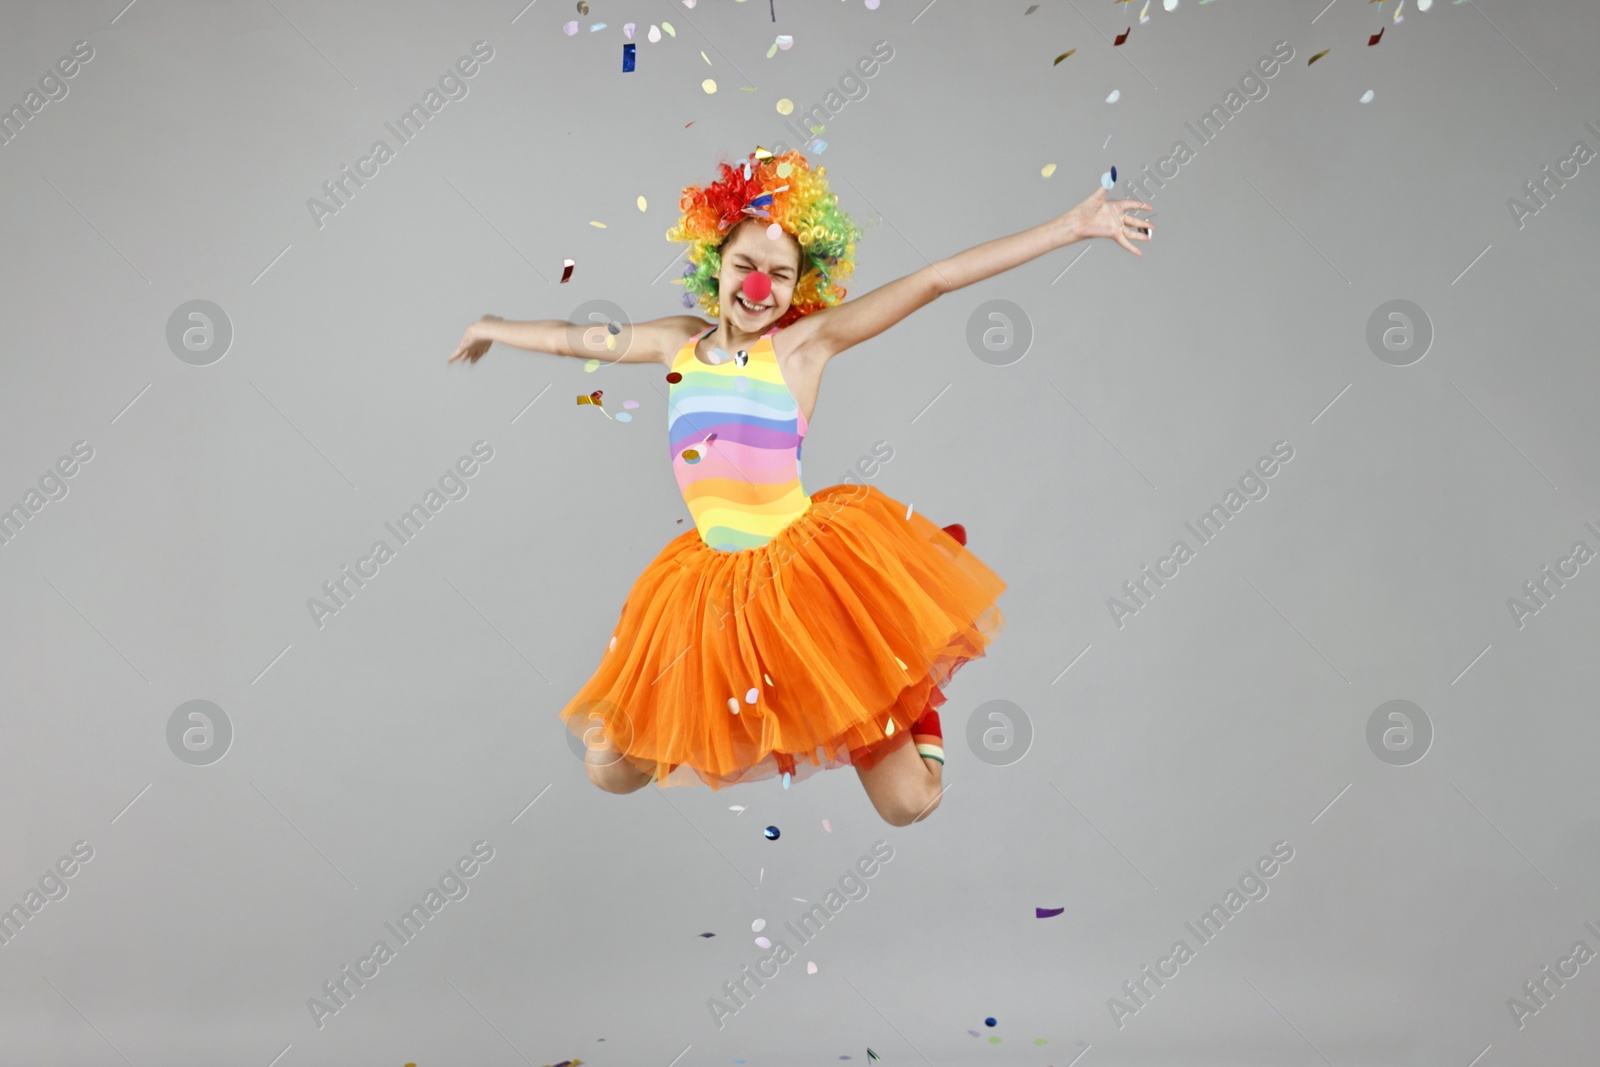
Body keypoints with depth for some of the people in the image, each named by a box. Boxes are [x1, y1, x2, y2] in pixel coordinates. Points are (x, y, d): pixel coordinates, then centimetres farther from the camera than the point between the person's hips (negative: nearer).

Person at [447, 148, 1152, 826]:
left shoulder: (806, 343, -6)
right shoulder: (679, 342, 6)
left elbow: (936, 280, -13)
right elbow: (578, 338, 23)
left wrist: (1073, 227, -16)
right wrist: (497, 328, 38)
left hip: (805, 566, -4)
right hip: (714, 579, 4)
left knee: (908, 803, -4)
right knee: (610, 771, 8)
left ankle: (905, 695, 29)